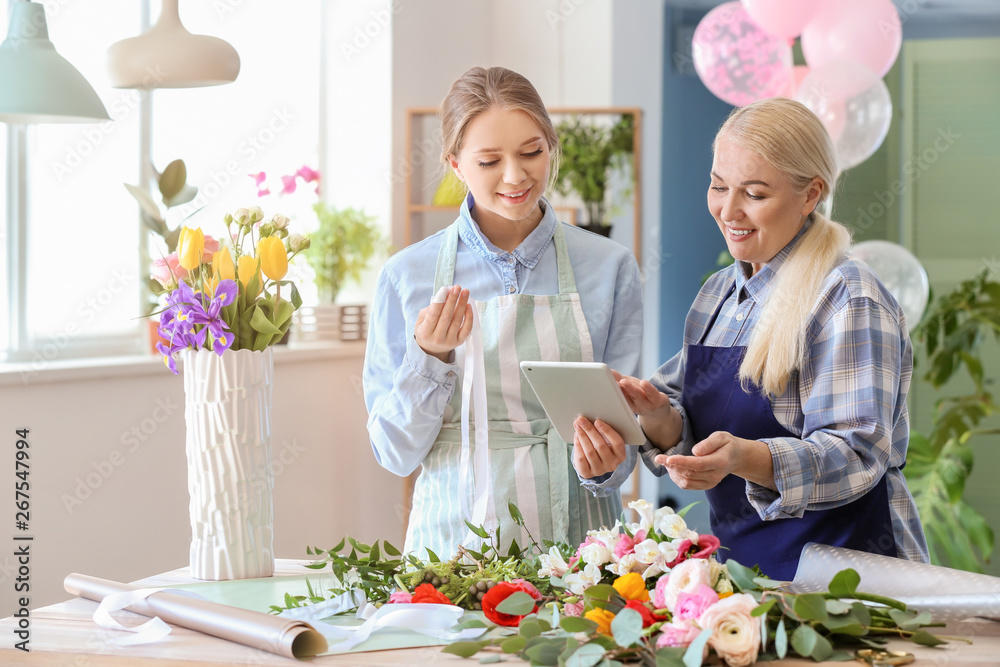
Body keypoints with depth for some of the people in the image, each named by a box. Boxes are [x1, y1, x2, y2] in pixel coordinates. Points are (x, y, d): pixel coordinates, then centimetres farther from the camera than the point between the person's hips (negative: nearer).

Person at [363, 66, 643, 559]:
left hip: (574, 538, 1)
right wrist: (429, 357, -11)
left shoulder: (609, 267, 4)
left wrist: (600, 464, -13)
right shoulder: (407, 275, 4)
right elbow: (395, 453, 5)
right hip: (454, 538, 0)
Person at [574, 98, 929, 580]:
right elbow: (689, 431, 15)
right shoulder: (719, 293, 14)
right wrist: (656, 415, -8)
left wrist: (746, 459, -35)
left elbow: (858, 455, -18)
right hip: (739, 563, 7)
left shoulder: (849, 301, -10)